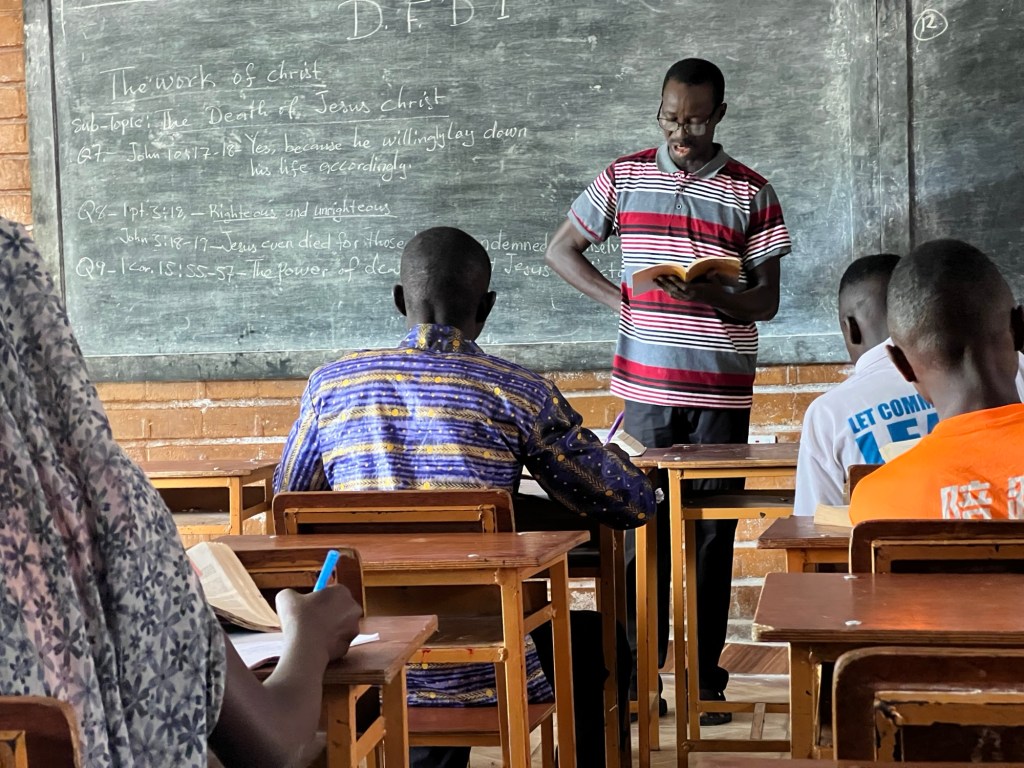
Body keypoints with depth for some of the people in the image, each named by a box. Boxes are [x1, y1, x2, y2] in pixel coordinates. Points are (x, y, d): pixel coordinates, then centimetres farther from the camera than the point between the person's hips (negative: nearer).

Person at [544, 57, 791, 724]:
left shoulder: (751, 192, 3)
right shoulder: (624, 177, 6)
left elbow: (767, 300, 2)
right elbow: (562, 250, 12)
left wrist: (713, 296, -20)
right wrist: (619, 300, -3)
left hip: (722, 389, -1)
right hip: (646, 383, 1)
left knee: (713, 533, 2)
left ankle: (706, 678, 9)